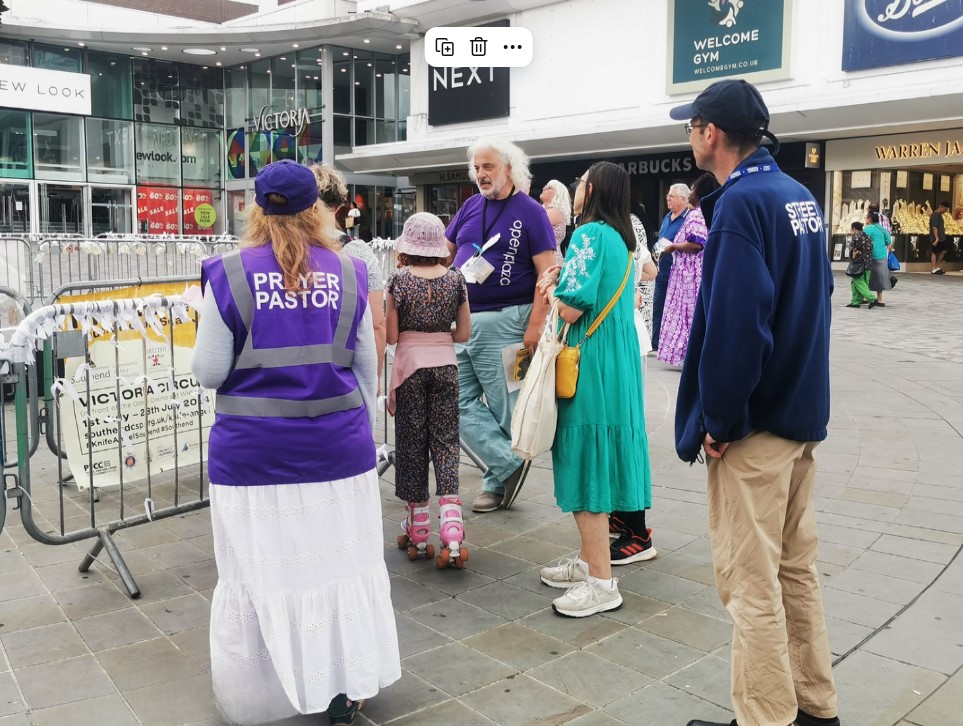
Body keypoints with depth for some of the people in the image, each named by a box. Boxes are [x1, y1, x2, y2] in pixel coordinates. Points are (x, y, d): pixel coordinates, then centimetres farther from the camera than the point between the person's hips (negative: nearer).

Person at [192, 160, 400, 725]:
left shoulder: (230, 275, -8)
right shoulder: (347, 273, -1)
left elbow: (209, 372, -6)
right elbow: (366, 366, 5)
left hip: (254, 450, -2)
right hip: (337, 443, 2)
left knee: (259, 570, 11)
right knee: (341, 562, 14)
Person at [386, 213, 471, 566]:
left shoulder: (399, 280, -8)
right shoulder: (455, 280, -1)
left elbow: (391, 336, -7)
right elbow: (463, 334, 3)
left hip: (410, 367, -2)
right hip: (445, 365, 2)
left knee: (411, 442, 9)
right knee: (445, 442, 6)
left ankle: (418, 533, 18)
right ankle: (452, 534, -7)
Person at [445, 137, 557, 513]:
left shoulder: (530, 211, -4)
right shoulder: (470, 207, 13)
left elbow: (548, 273, -10)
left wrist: (535, 325, -17)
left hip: (503, 322, -6)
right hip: (460, 318, 7)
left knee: (504, 408, 3)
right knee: (460, 402, 2)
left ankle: (497, 483, 17)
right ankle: (510, 464, 7)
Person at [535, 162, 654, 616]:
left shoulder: (589, 234, -15)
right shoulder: (621, 240, 14)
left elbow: (571, 309, -21)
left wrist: (548, 288, -1)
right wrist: (560, 283, 9)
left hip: (590, 368, -9)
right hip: (617, 362, 10)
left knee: (586, 463, -4)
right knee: (595, 461, 16)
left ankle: (602, 582, 3)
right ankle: (588, 560, 27)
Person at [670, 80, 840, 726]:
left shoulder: (740, 203, -17)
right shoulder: (800, 197, 12)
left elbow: (734, 324, -25)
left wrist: (719, 420, -16)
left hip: (754, 427, -9)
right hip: (803, 412, 9)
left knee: (750, 581, 1)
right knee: (796, 568, 18)